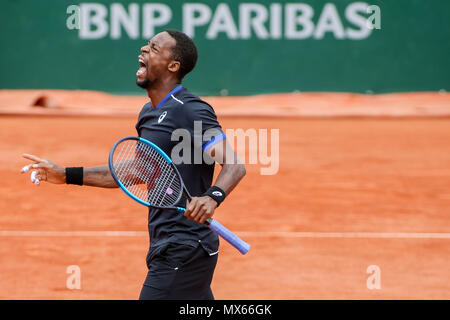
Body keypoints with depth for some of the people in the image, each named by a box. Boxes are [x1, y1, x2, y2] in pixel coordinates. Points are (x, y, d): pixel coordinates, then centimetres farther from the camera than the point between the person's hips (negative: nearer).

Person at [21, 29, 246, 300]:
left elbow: (235, 165, -23)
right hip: (167, 247, 10)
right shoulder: (149, 114, 14)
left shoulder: (190, 110, -15)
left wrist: (212, 197, -44)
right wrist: (68, 175, 23)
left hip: (183, 254, -10)